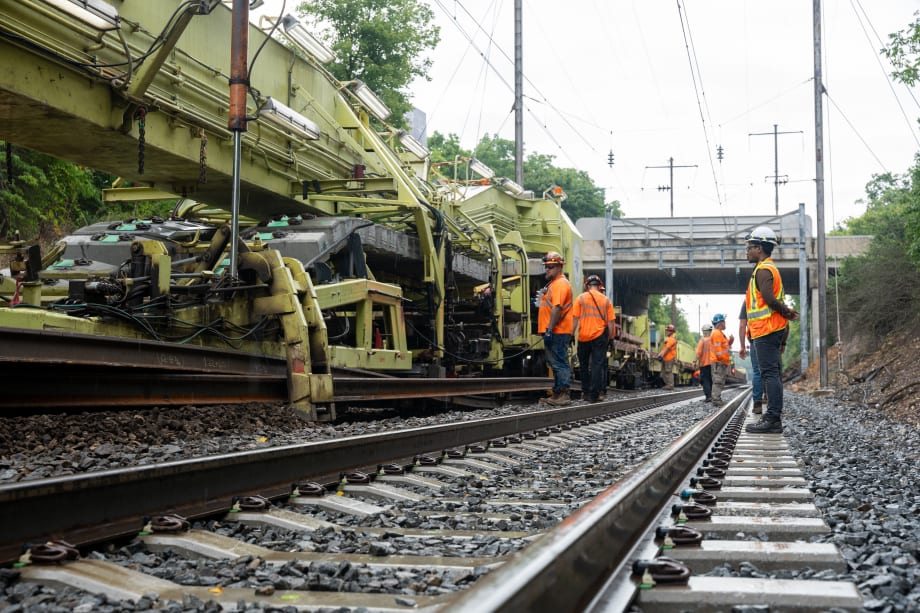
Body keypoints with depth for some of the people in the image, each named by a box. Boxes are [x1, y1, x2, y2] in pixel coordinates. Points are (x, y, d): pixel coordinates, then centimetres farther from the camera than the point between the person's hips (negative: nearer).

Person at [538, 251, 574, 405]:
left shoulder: (560, 284, -13)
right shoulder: (553, 283, 21)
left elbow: (557, 308, -22)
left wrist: (549, 330, -25)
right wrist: (547, 330, 22)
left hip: (557, 332, -11)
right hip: (554, 333, 11)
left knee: (559, 363, -9)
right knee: (555, 363, 14)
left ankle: (563, 395, -9)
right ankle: (557, 393, 20)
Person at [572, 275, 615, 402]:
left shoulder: (580, 298, 1)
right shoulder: (606, 300, 5)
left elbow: (574, 318, -3)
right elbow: (611, 322, 2)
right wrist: (611, 338, 9)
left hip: (584, 336, 0)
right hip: (599, 336, 0)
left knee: (584, 365, 15)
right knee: (598, 365, -2)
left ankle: (585, 391, 21)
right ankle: (594, 394, -8)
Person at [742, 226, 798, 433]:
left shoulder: (763, 270, -11)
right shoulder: (772, 269, 22)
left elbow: (769, 299, -22)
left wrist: (786, 311, -9)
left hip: (765, 331, -10)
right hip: (775, 329, 10)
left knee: (769, 373, -12)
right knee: (773, 374, 10)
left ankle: (772, 419, -14)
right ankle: (774, 418, 13)